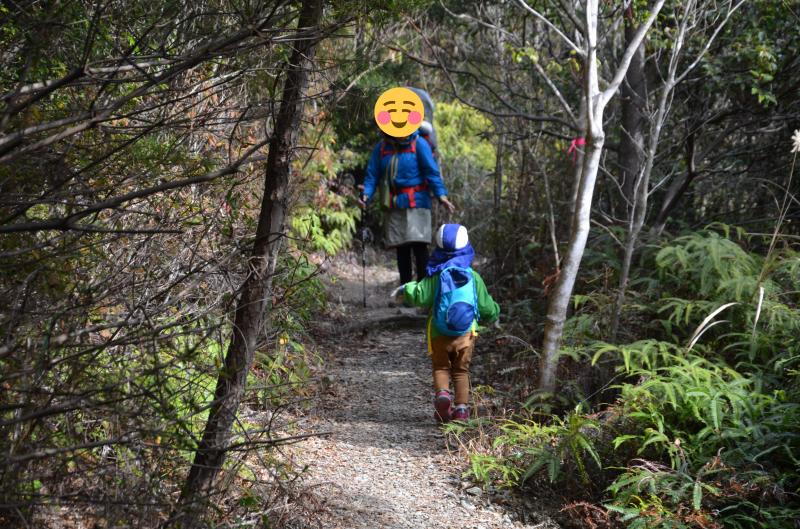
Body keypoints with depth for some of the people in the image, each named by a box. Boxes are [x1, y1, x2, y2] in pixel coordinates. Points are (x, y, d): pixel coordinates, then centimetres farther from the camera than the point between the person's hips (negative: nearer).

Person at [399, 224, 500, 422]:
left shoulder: (436, 276, -7)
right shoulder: (473, 277, 0)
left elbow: (419, 296, -14)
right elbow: (486, 306, 5)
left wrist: (407, 289, 6)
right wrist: (493, 313, 28)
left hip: (439, 334, -1)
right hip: (466, 333, 1)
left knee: (441, 368, 13)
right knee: (461, 371, 15)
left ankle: (442, 393, -15)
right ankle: (461, 407, 6)